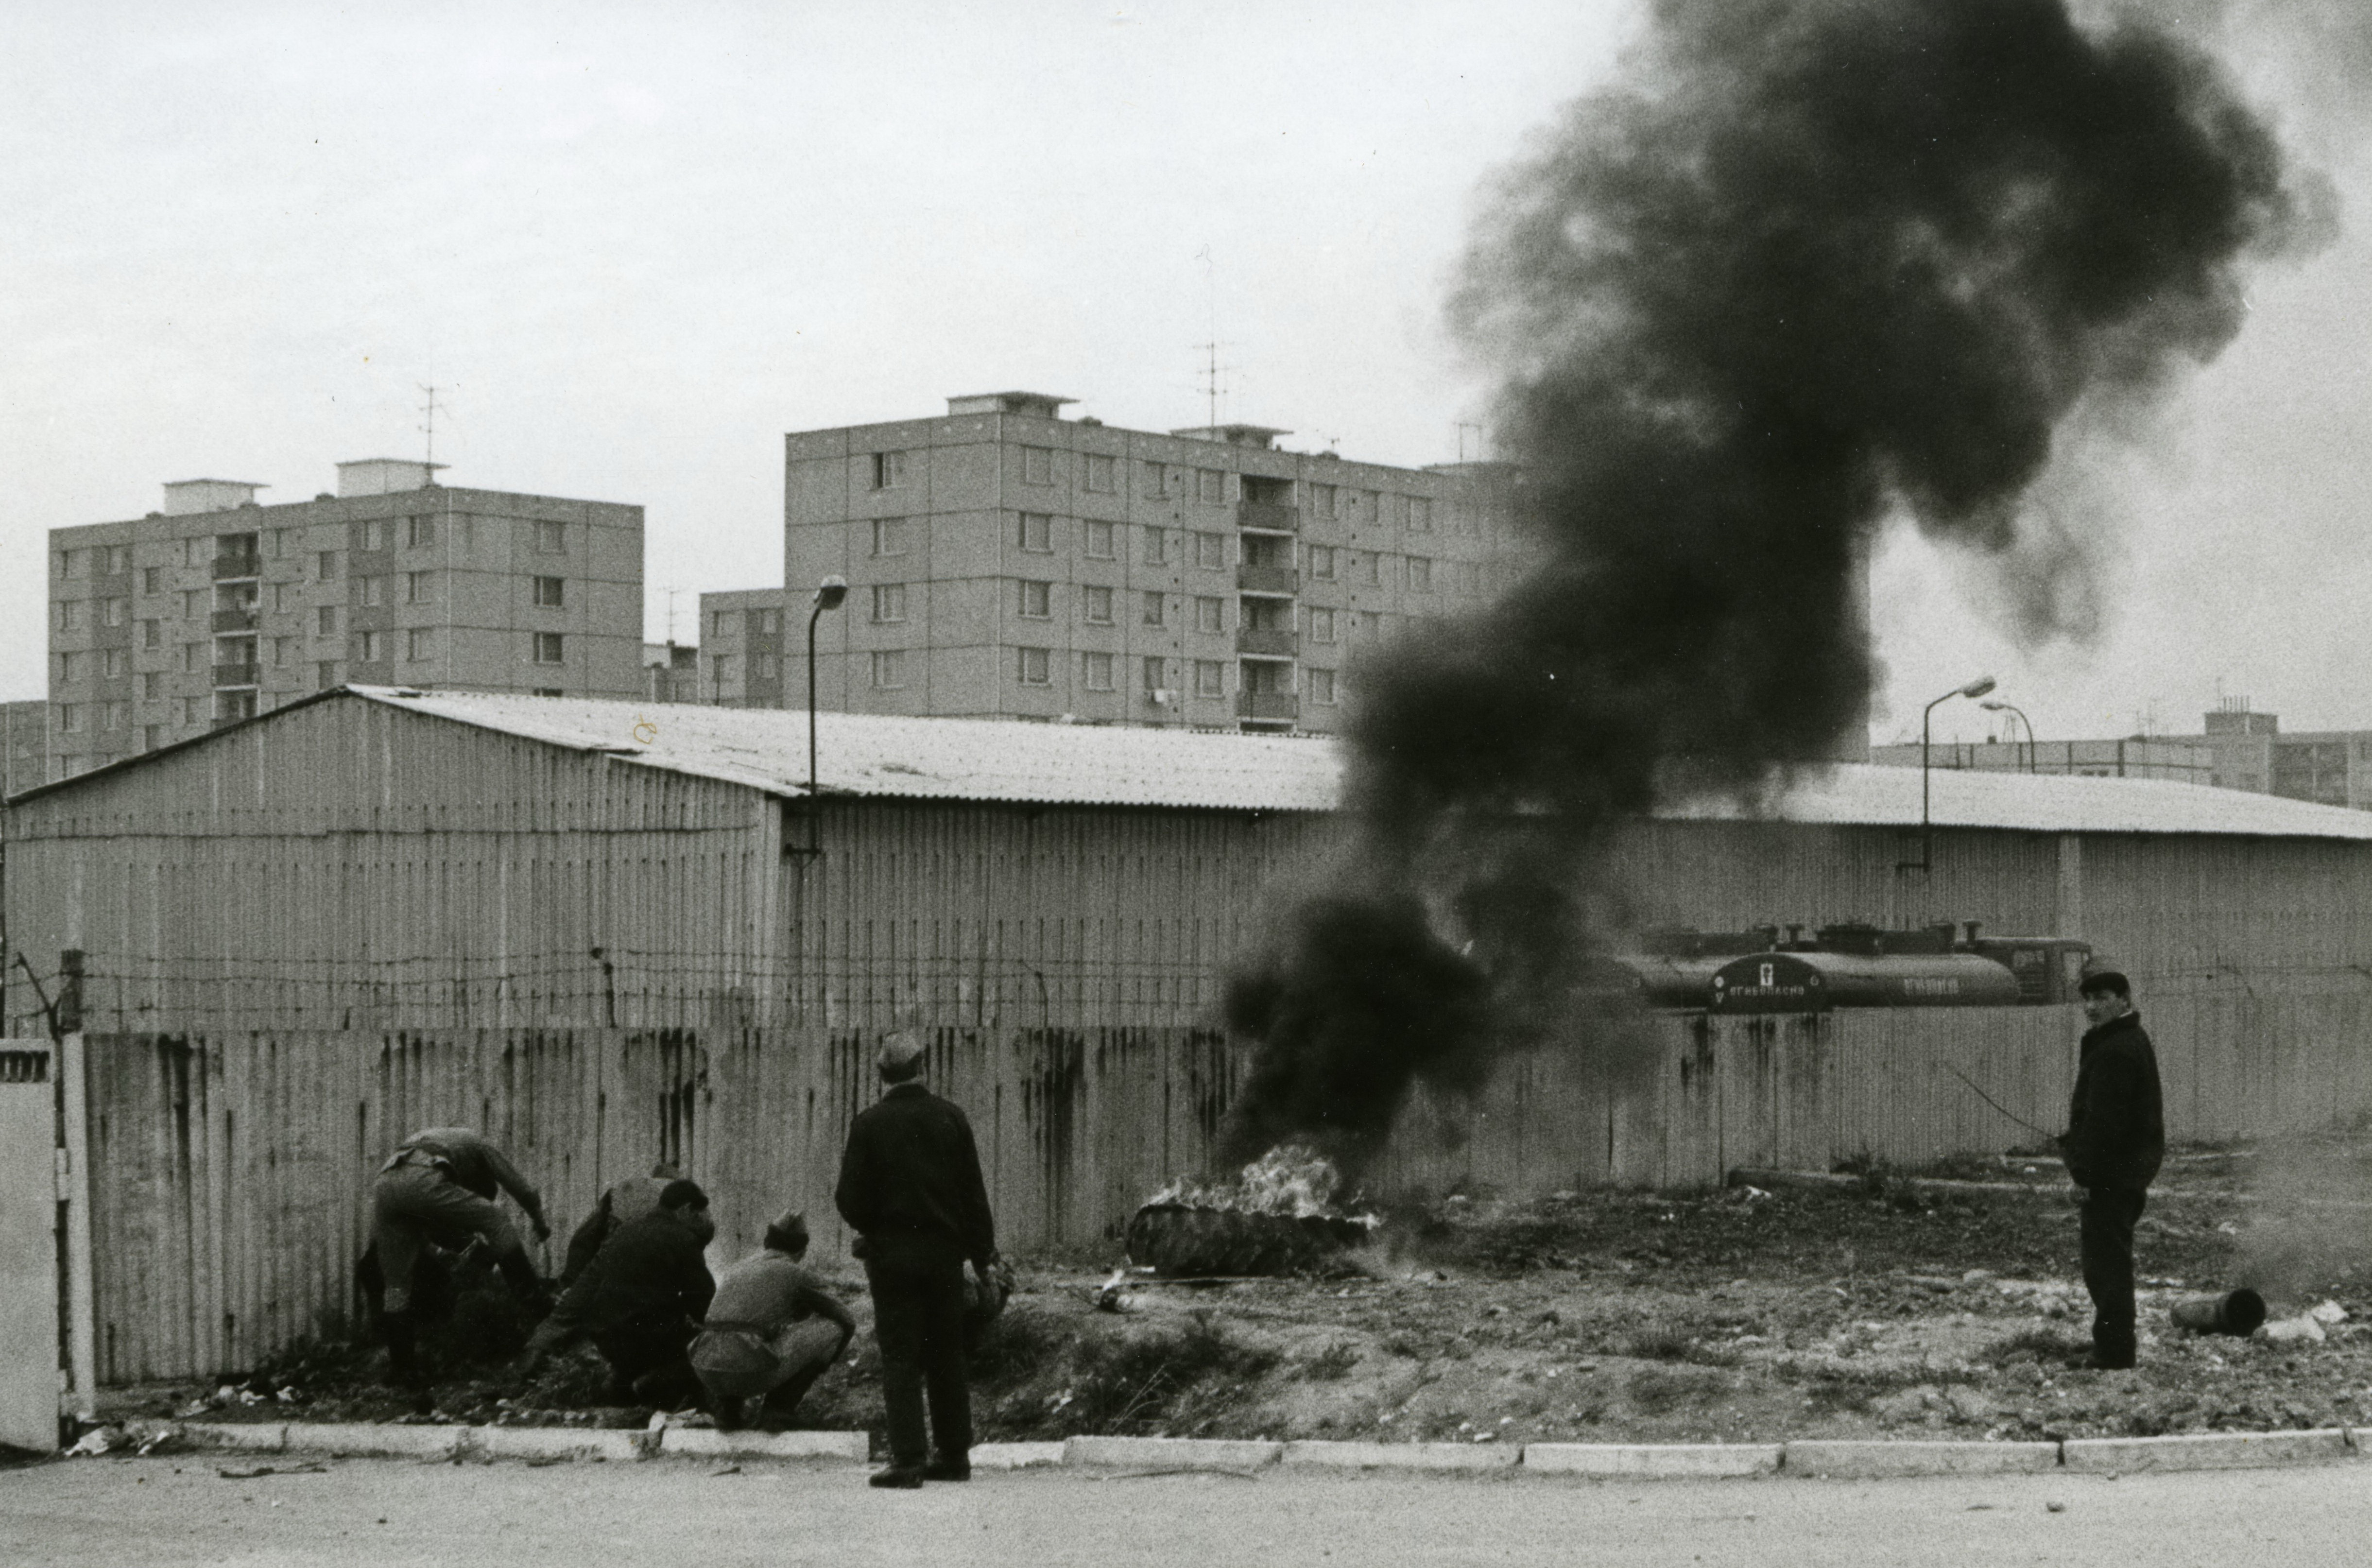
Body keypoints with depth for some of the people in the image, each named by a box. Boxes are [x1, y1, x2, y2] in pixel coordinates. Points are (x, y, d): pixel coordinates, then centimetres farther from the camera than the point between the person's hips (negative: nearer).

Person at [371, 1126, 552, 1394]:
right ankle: (531, 1293, 11)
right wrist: (540, 1225, 49)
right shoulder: (477, 1145, 31)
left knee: (396, 1285, 13)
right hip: (420, 1181, -6)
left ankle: (403, 1369, 14)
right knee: (496, 1222, 11)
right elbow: (523, 1191, 33)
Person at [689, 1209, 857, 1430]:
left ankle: (725, 1405, 18)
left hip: (706, 1372, 6)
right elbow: (847, 1321, 23)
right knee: (834, 1328, 12)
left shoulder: (737, 1269, 26)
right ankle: (780, 1406, 12)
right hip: (751, 1369, -5)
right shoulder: (796, 1275, 12)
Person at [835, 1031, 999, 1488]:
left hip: (892, 1254, -3)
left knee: (900, 1356, 0)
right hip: (945, 1250, 3)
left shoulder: (870, 1123, -8)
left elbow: (851, 1198, -8)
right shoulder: (949, 1117, 0)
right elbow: (974, 1192, 2)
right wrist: (984, 1254, 8)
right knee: (946, 1356, 12)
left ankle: (908, 1459, -7)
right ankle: (954, 1455, 16)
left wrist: (865, 1228, 13)